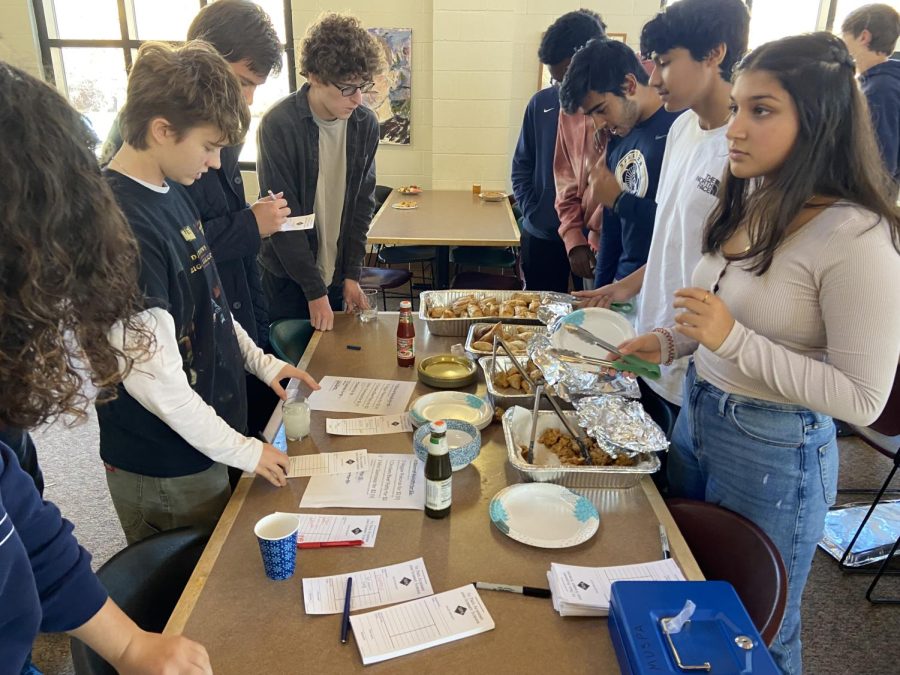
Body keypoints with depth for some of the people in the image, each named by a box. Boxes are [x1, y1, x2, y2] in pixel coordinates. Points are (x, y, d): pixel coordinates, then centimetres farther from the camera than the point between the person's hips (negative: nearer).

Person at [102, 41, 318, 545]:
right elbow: (152, 374, -26)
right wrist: (239, 448, -17)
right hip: (165, 470, -8)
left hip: (204, 441, 8)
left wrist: (260, 361, 10)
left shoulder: (172, 192, 3)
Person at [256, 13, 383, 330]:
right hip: (288, 277, -4)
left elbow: (363, 204, 2)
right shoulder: (278, 125, -18)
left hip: (337, 275, 4)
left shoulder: (366, 124, -4)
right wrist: (314, 290, -16)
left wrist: (352, 275, -2)